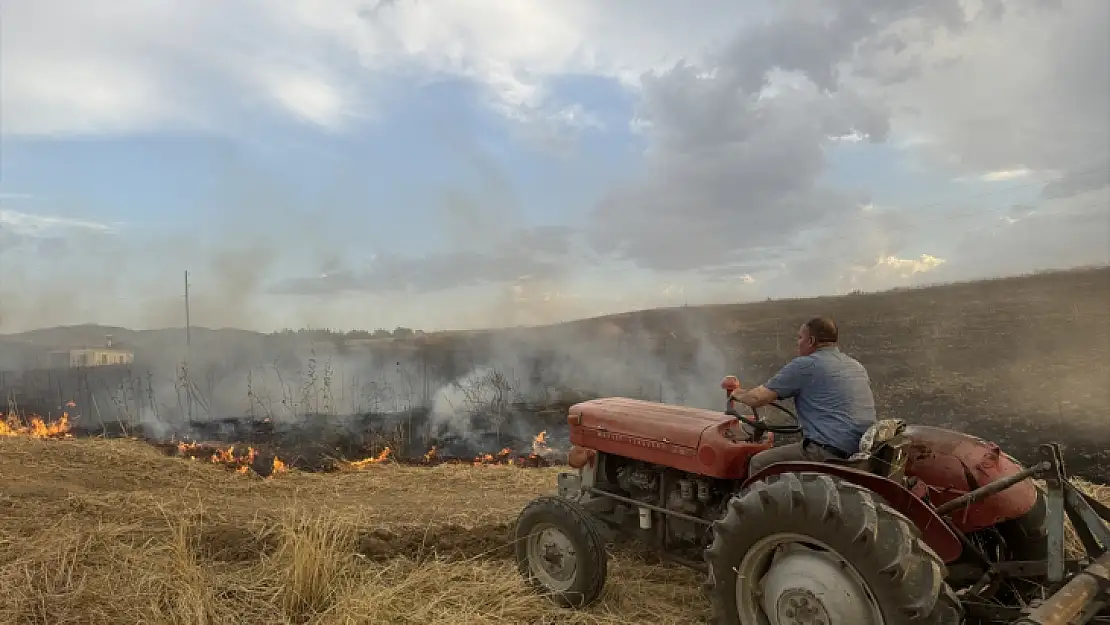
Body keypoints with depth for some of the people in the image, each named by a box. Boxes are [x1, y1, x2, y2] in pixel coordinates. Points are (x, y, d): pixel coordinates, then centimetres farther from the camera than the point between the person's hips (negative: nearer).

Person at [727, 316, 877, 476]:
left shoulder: (805, 365, -7)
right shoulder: (857, 366, 17)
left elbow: (757, 398, -7)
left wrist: (737, 393, 15)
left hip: (828, 453, -9)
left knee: (758, 464, 4)